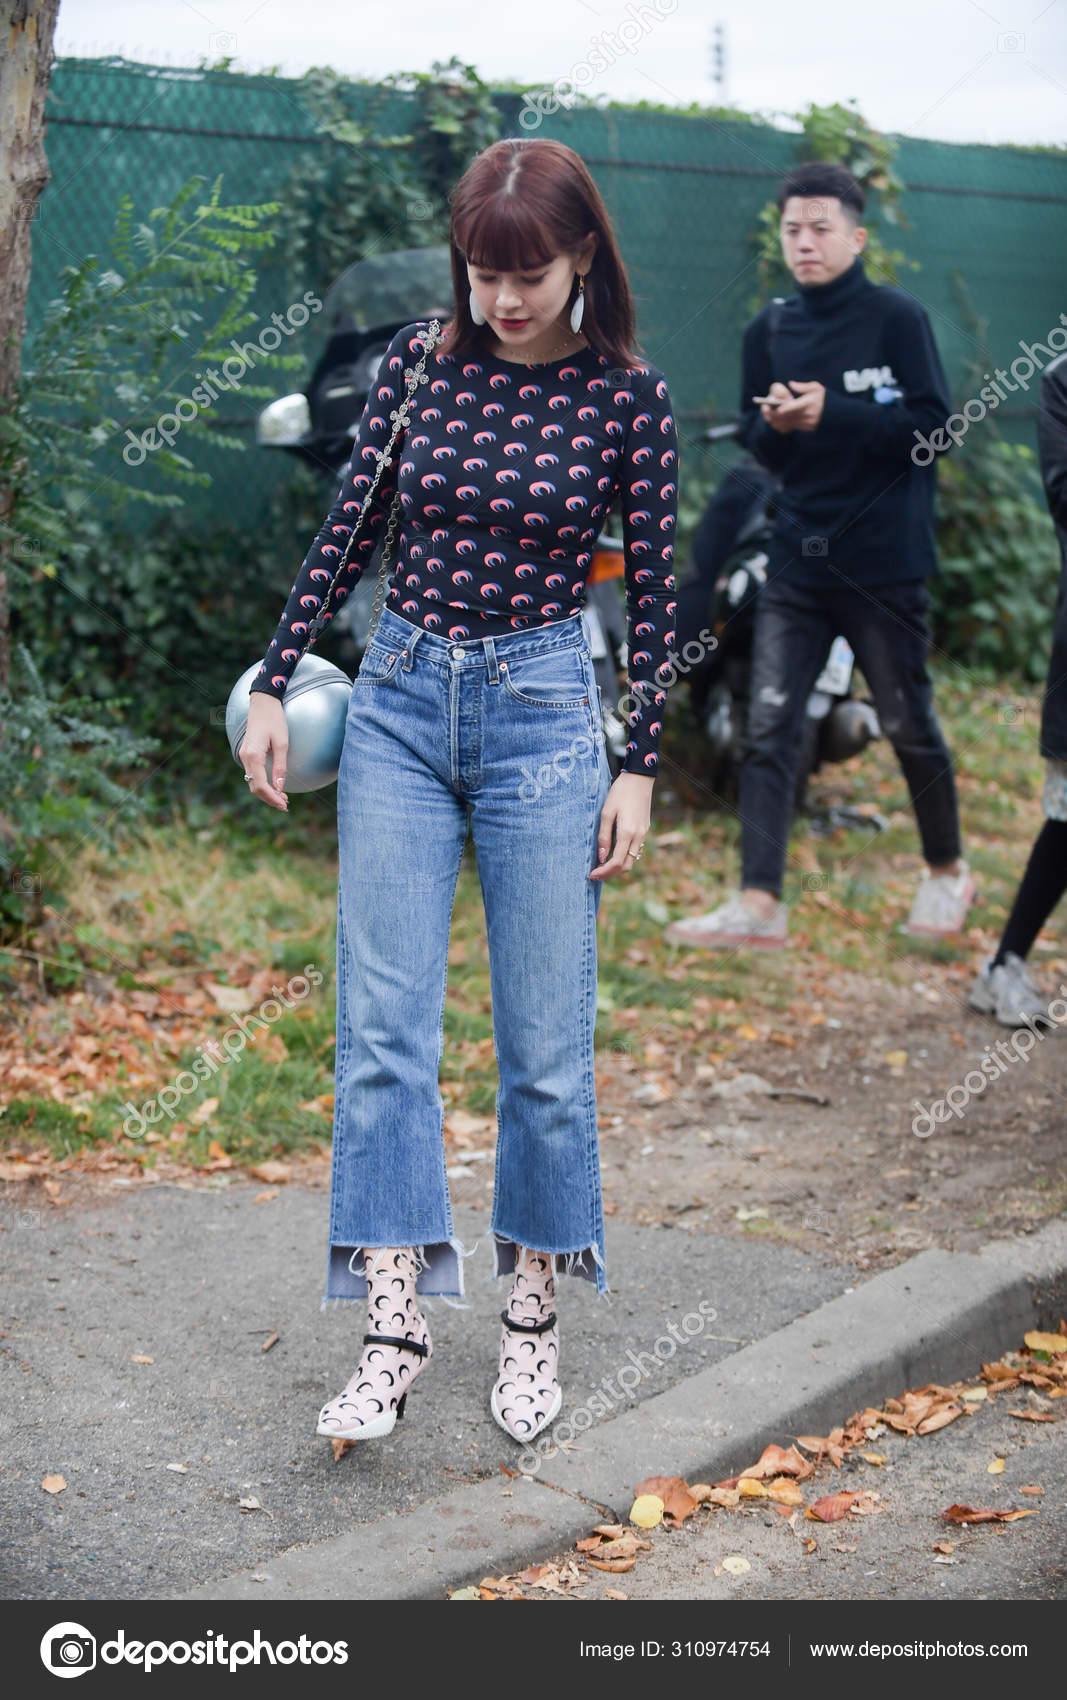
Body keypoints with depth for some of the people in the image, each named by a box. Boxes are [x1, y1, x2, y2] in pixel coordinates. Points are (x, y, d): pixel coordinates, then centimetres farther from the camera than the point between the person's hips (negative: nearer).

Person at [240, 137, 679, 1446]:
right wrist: (273, 688, 6)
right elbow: (345, 531, 9)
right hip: (399, 701, 3)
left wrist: (640, 769, -2)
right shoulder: (418, 360, 2)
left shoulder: (627, 396, -4)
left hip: (543, 712, -2)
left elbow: (651, 590, 1)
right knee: (381, 1030, -2)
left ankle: (532, 1313, 18)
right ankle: (395, 1326, 3)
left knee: (546, 1043, 2)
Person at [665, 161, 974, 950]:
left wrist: (833, 413, -21)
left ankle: (948, 872, 29)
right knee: (768, 729, -5)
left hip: (883, 561, -4)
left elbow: (932, 424, -11)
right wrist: (774, 425, -9)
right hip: (798, 559, 4)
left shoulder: (896, 317, -5)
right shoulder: (770, 331, 10)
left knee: (909, 726, 8)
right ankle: (759, 902, -5)